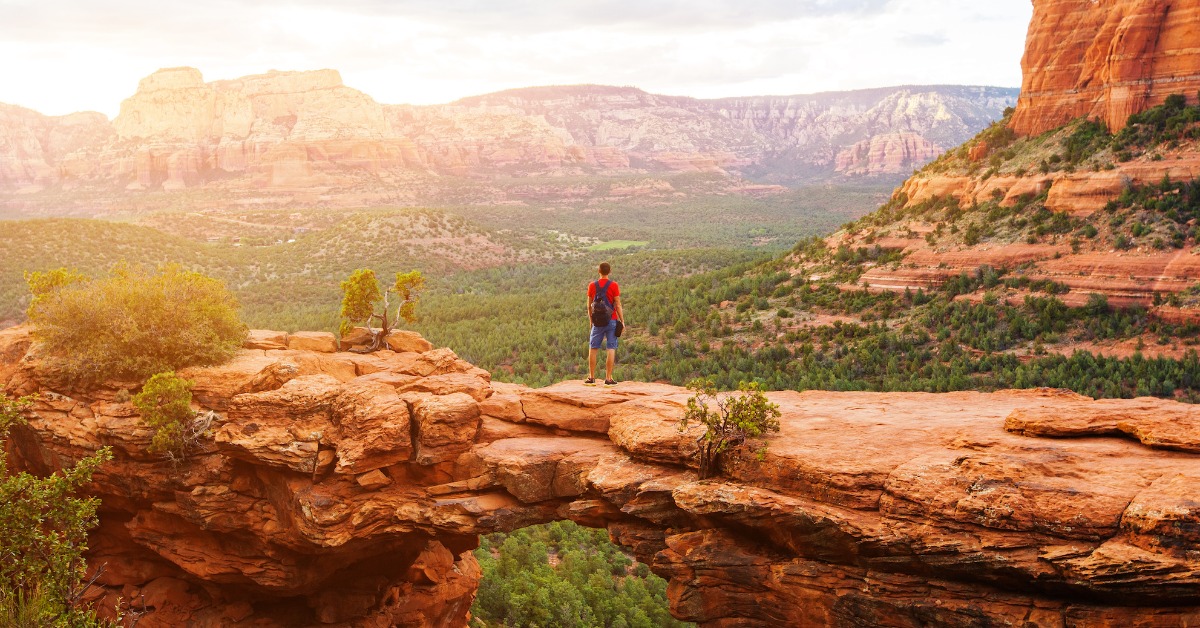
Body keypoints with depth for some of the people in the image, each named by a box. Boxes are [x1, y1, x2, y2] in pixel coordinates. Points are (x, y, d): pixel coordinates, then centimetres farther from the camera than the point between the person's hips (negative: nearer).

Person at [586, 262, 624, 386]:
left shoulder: (592, 285, 2)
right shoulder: (614, 285, -6)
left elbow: (589, 306, 7)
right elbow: (617, 305, -8)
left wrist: (590, 320, 20)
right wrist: (622, 321, -1)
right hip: (612, 320, -2)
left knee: (593, 349, 10)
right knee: (611, 349, 1)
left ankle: (591, 377, 9)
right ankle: (608, 378, -2)